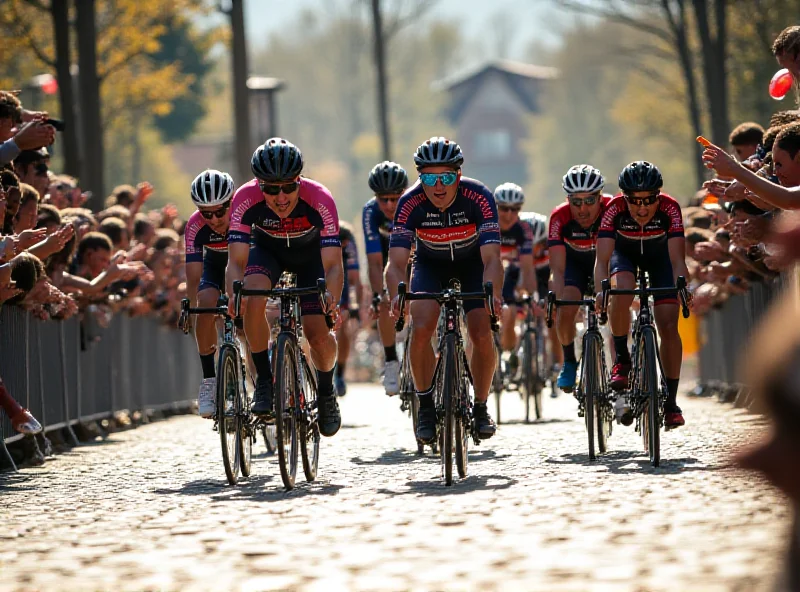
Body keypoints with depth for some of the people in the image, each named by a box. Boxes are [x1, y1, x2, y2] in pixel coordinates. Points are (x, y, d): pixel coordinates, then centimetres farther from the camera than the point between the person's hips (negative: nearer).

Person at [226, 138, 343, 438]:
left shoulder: (319, 199, -36)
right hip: (267, 249, 1)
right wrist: (235, 293, -56)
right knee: (253, 298, -31)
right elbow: (236, 261, -35)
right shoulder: (246, 199, -33)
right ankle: (264, 381, -15)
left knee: (318, 335, -15)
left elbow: (333, 264, -39)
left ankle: (326, 390, 17)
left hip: (310, 253, -1)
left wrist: (331, 297, -59)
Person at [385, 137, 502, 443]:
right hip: (430, 262, 1)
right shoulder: (411, 203, -31)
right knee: (421, 329, -23)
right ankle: (426, 407, -4)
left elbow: (491, 258, -40)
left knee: (482, 335, -16)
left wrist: (492, 294, -60)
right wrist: (397, 296, -57)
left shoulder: (479, 197, -33)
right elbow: (396, 262, -36)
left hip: (473, 260, 0)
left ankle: (481, 408, 7)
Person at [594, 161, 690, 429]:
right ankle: (621, 361, -15)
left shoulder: (669, 208, -34)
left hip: (659, 254, 0)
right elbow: (602, 258, -38)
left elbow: (677, 259, -38)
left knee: (668, 326, -12)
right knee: (622, 291, -34)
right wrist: (600, 292, -55)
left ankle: (671, 401, -1)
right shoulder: (615, 209, -34)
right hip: (624, 253, 0)